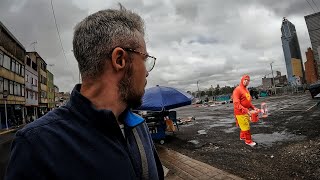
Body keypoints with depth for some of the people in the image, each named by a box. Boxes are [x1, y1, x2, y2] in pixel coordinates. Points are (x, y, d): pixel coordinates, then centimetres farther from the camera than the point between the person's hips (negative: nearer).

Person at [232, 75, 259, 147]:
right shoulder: (237, 89, -18)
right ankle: (248, 141, 15)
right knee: (246, 127, 0)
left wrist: (253, 107, 7)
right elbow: (236, 104, -25)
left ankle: (242, 136, 40)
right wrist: (246, 110, -30)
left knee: (245, 125, 21)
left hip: (246, 112, 9)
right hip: (240, 112, -9)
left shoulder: (246, 90, 12)